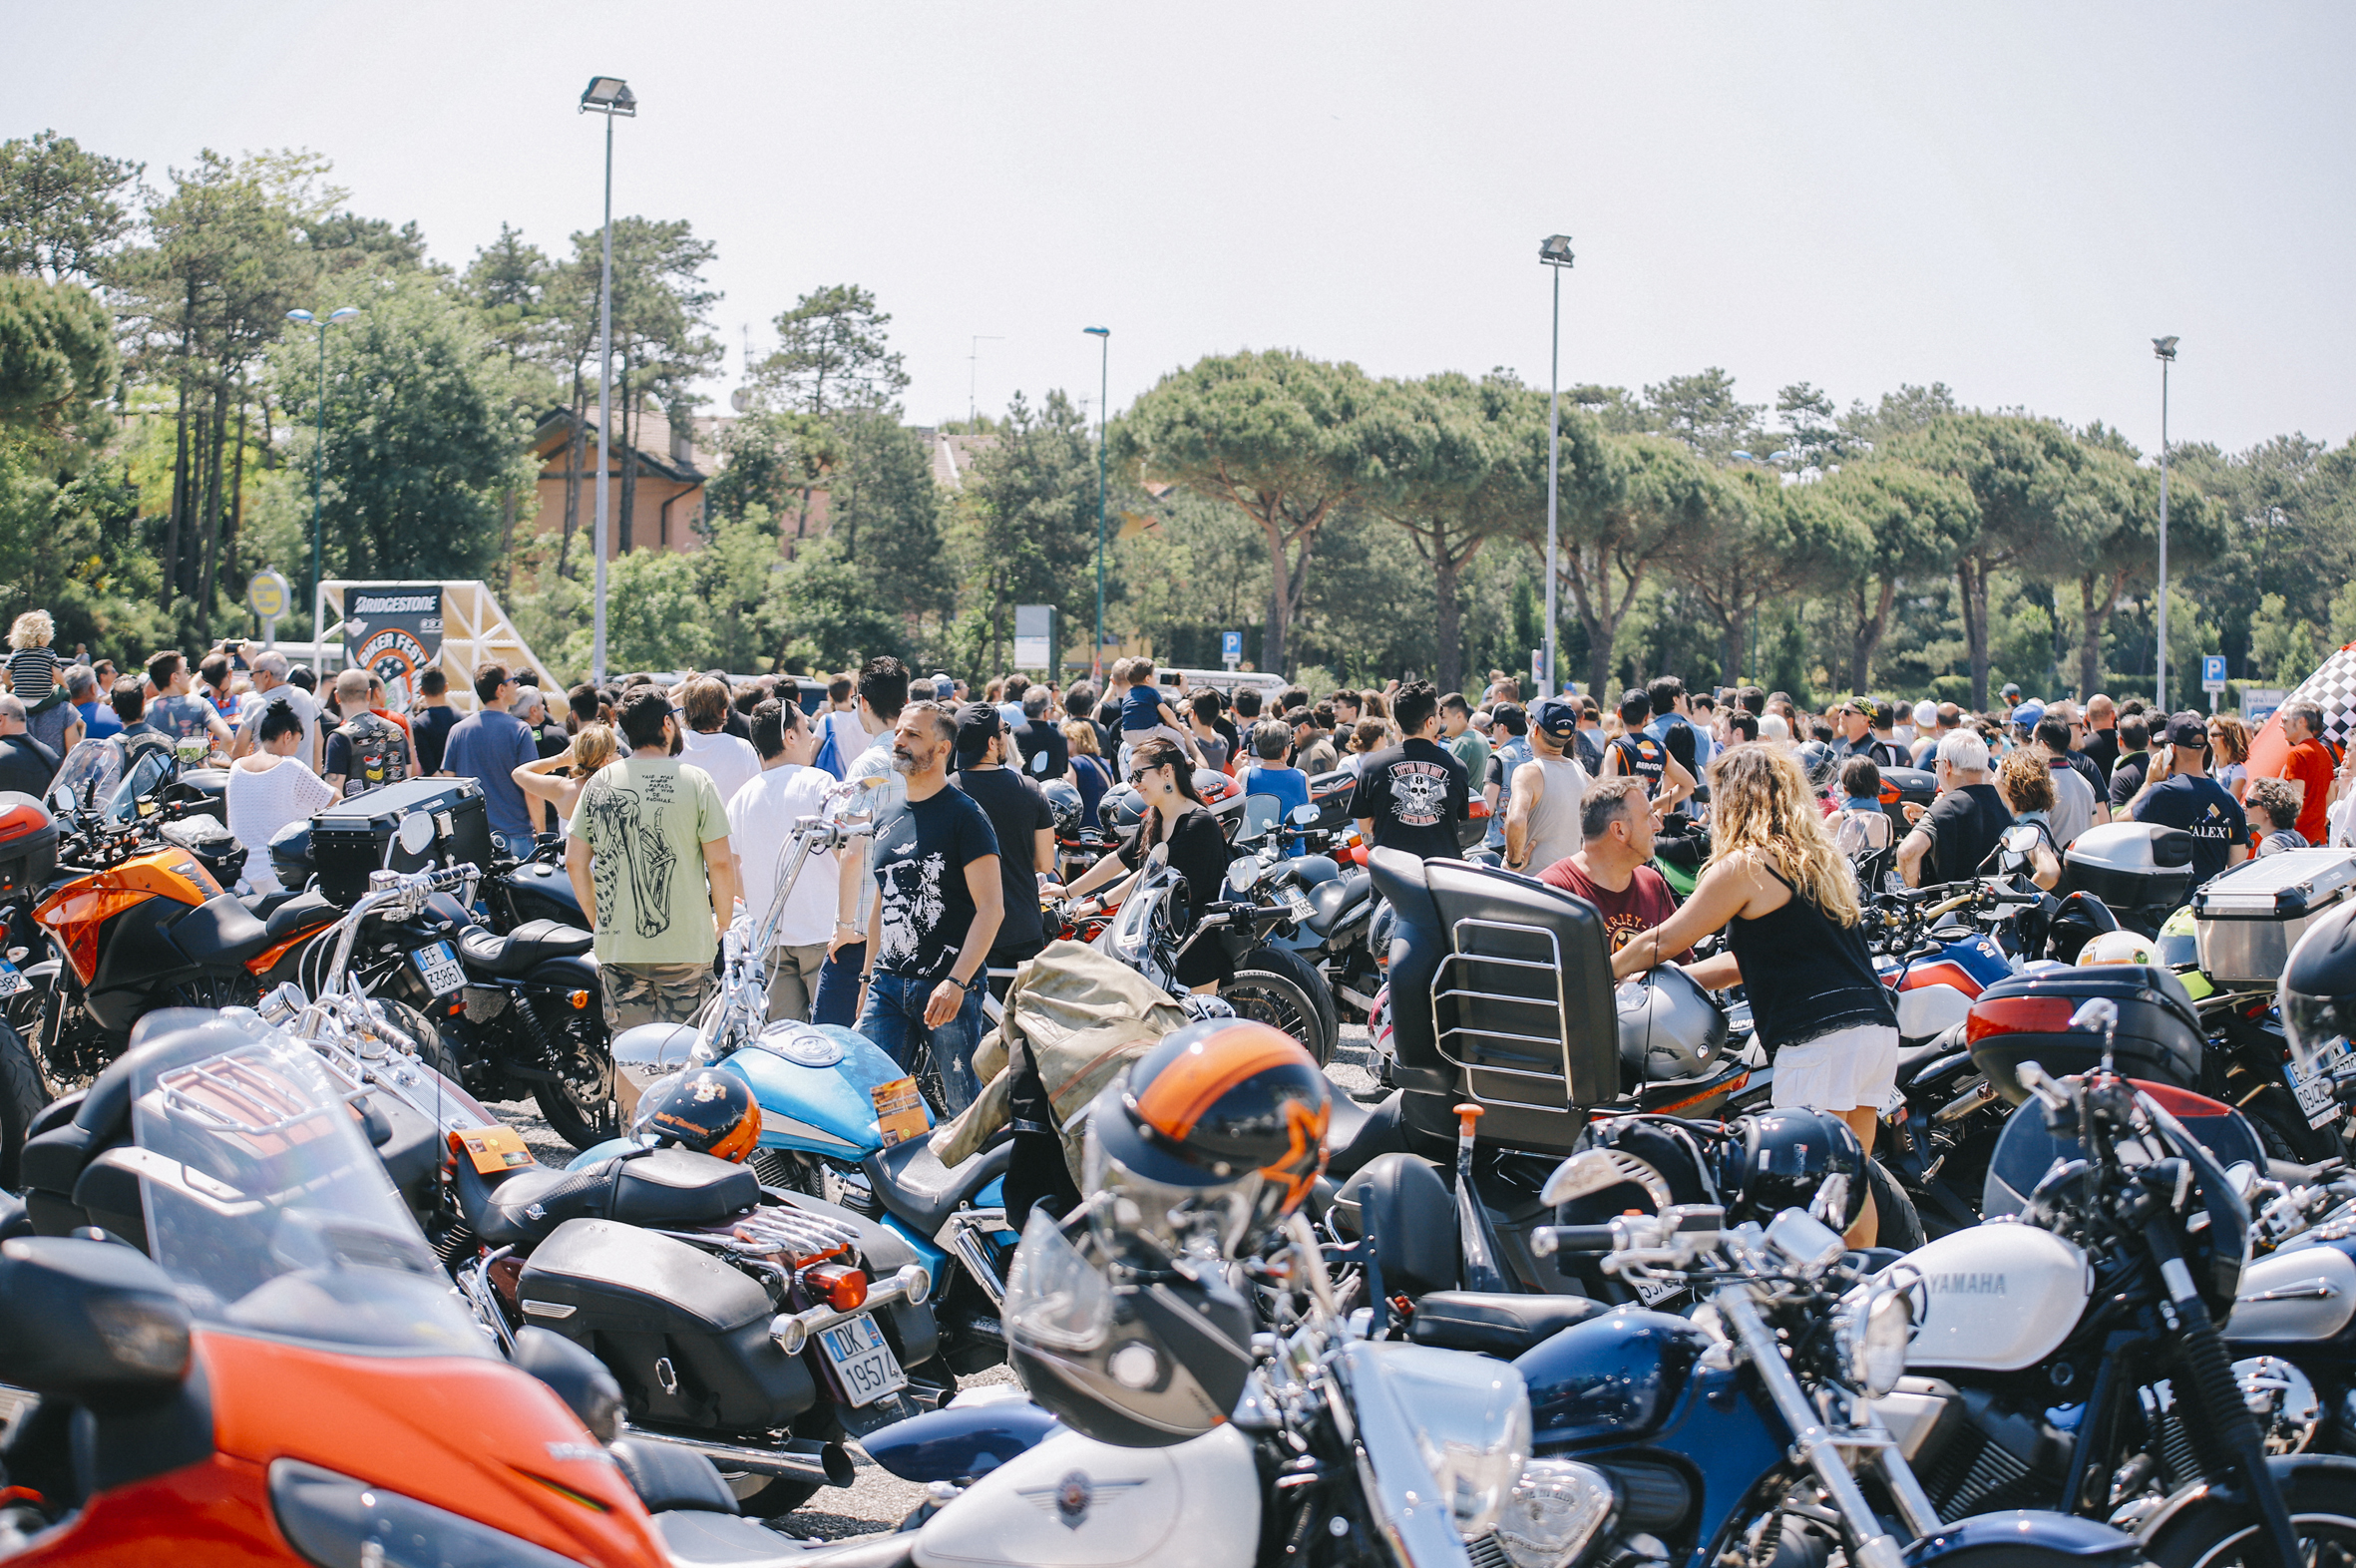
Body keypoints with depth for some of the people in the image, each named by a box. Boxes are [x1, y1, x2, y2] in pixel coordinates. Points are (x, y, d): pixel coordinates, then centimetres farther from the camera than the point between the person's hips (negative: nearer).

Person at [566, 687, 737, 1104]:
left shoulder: (599, 783, 4)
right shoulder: (694, 781, -6)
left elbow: (574, 862, 6)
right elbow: (720, 862, -8)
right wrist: (723, 921, 7)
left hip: (618, 947, 3)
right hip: (686, 945, -3)